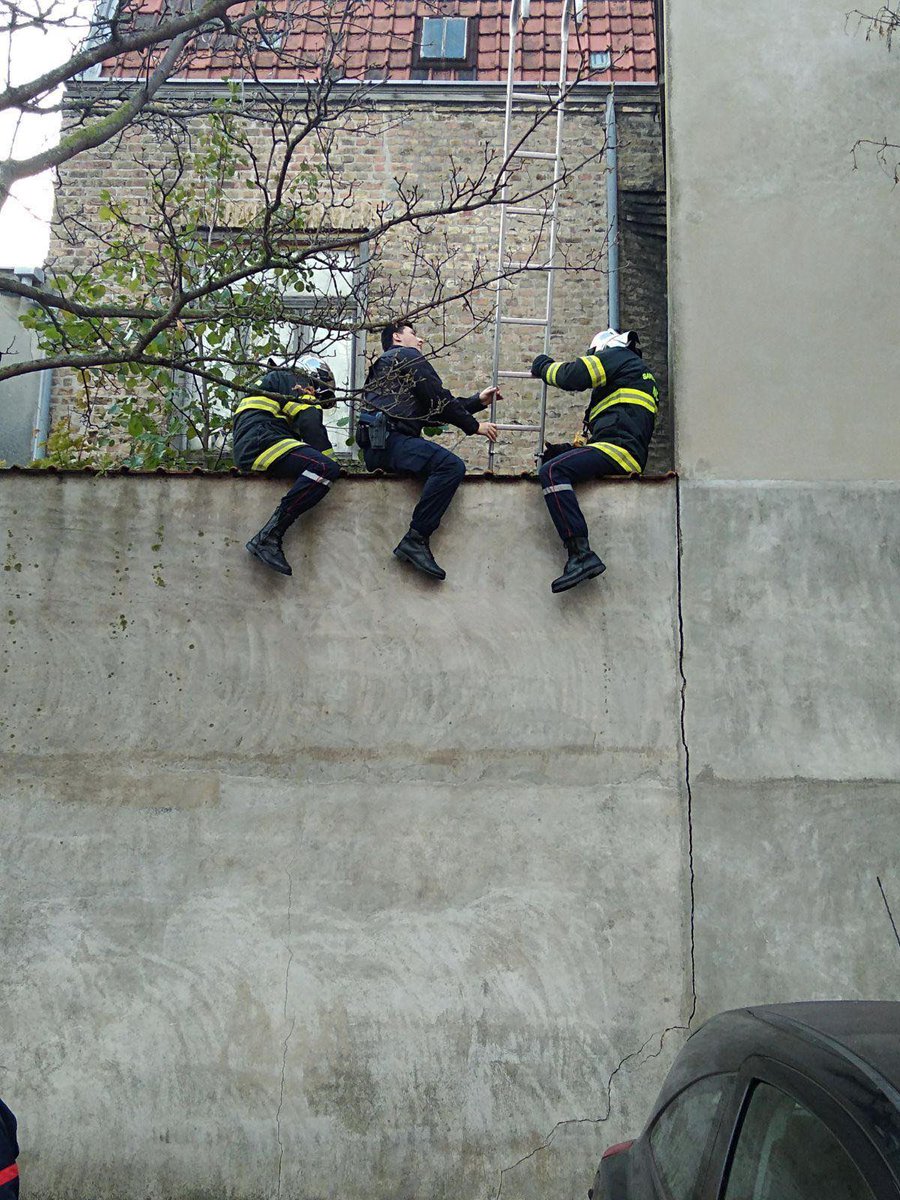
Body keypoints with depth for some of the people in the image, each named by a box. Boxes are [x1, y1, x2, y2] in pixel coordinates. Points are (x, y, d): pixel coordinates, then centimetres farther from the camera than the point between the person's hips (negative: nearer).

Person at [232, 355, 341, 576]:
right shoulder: (296, 383, 10)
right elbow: (311, 425, -7)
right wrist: (328, 458, -3)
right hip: (260, 441, -10)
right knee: (325, 468, -26)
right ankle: (268, 538, -34)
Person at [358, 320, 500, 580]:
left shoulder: (386, 365, 36)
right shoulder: (408, 356, 7)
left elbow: (434, 410, 31)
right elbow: (439, 400, -2)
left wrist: (479, 401, 30)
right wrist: (474, 426, 8)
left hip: (376, 447, 10)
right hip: (389, 438, -10)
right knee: (451, 465, -26)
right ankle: (415, 540, -30)